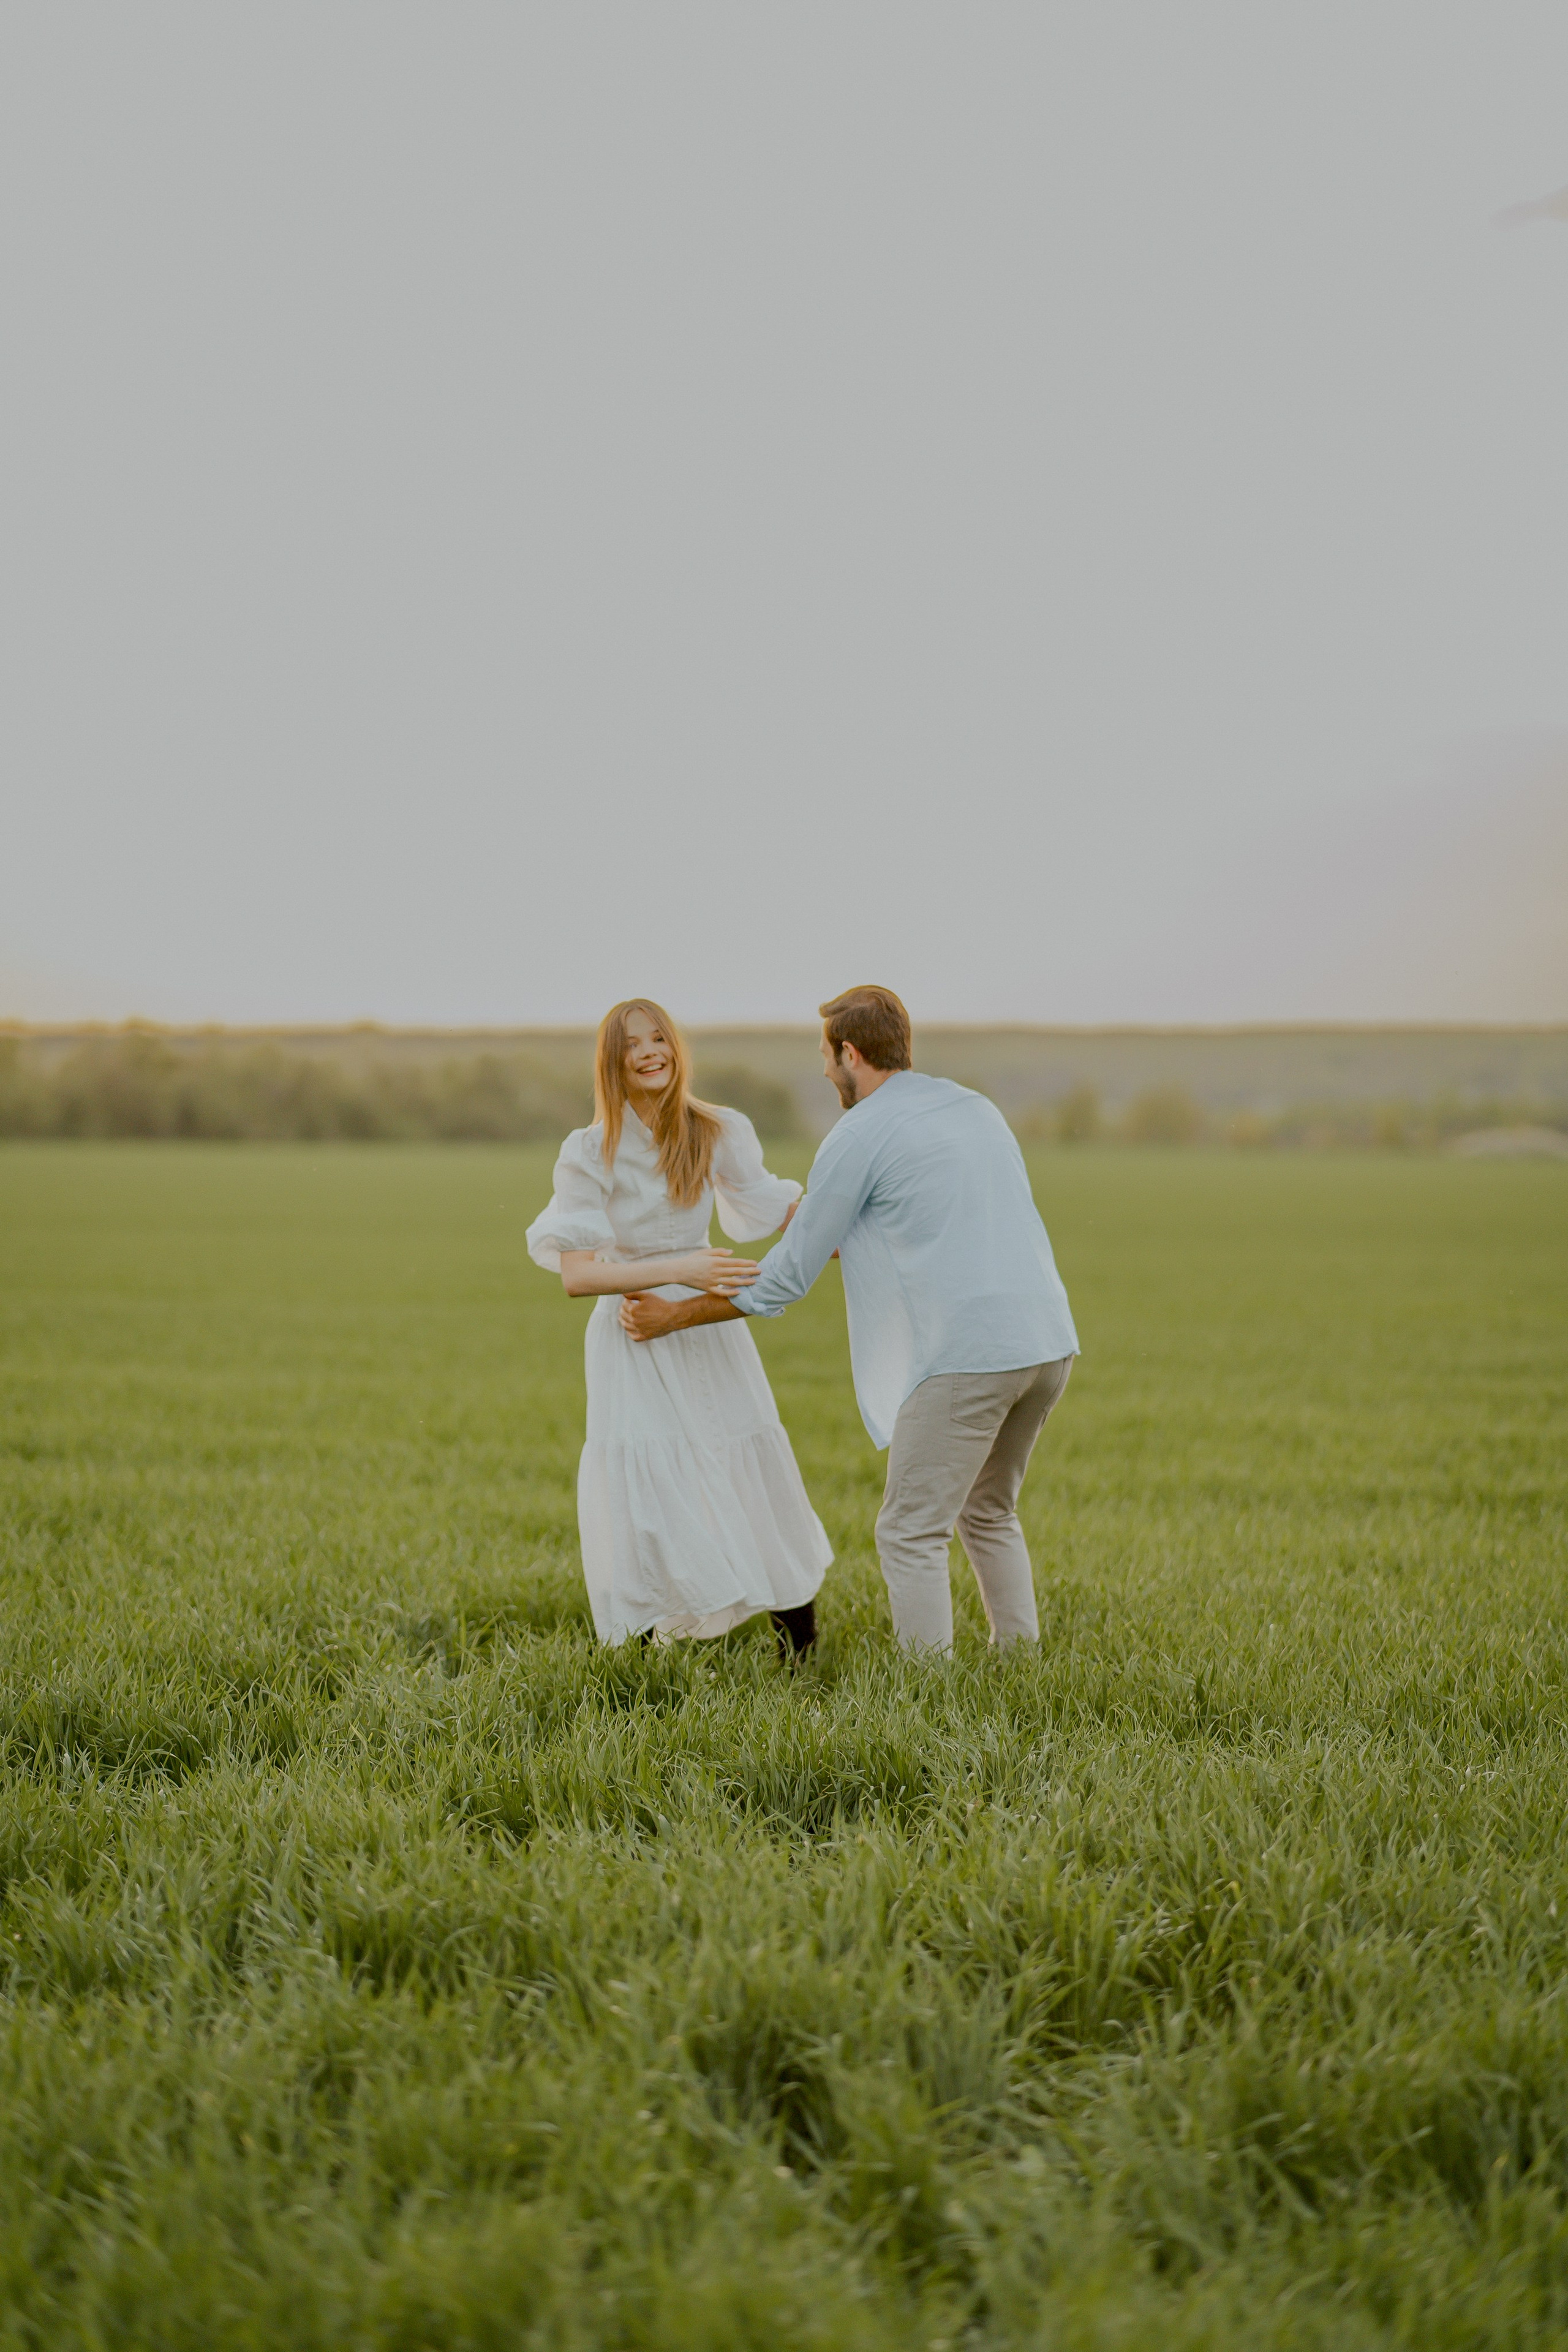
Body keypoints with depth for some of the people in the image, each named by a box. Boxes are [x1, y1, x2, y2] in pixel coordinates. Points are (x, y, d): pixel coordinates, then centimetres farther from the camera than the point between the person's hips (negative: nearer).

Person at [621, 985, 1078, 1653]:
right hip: (1048, 1342, 8)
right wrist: (847, 1241, 39)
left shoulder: (859, 1137, -2)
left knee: (910, 1533, 2)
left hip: (969, 1354, -8)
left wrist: (673, 1316, 13)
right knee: (988, 1514, 24)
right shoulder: (975, 1108, 20)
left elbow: (788, 1279, 2)